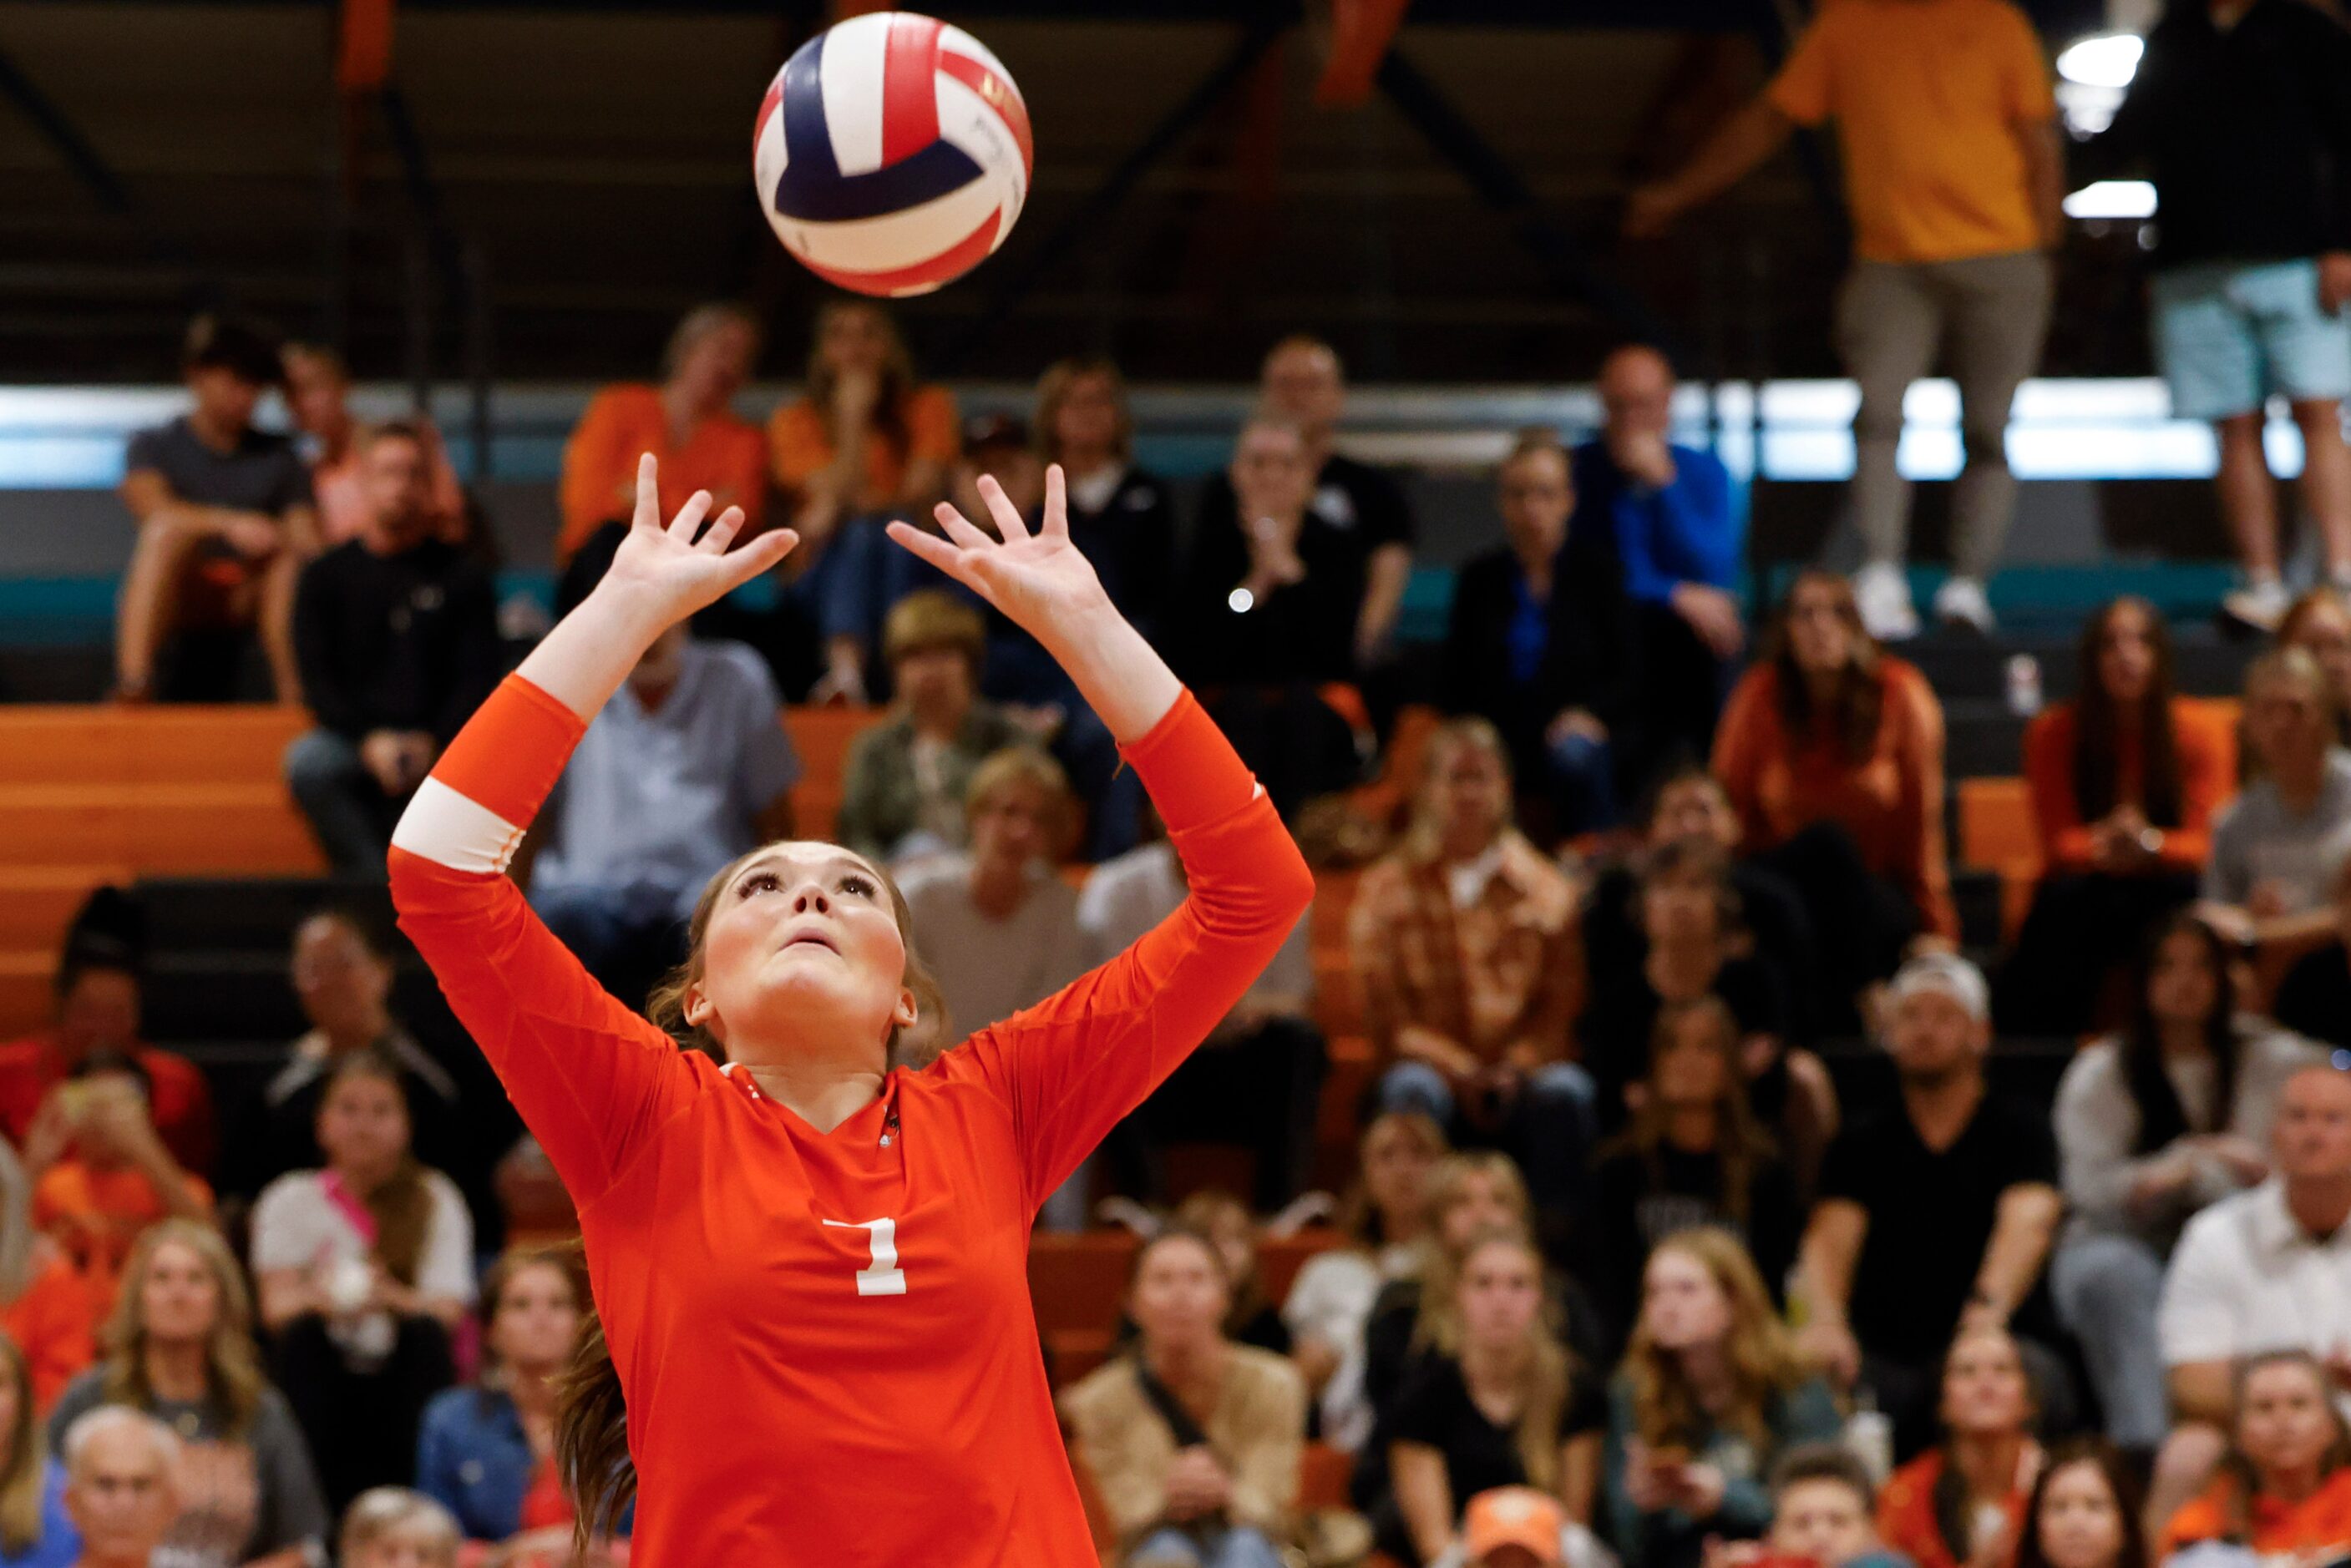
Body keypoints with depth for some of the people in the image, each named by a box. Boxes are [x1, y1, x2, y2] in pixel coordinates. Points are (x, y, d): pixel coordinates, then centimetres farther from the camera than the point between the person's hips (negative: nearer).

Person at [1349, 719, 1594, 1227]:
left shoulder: (1546, 889, 11)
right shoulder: (1387, 889, 9)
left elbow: (1559, 1008, 3)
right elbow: (1387, 1016, 0)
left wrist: (1512, 1068, -17)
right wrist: (1459, 1071, -16)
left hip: (1522, 1067, 1)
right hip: (1432, 1065, -1)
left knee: (1564, 1091, -32)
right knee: (1413, 1091, -35)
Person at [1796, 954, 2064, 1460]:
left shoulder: (2019, 1128, 9)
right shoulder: (1862, 1142, 16)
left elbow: (2027, 1223, -10)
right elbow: (1832, 1234, -1)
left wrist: (1989, 1306, -34)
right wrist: (1826, 1319, -25)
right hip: (1885, 1356, 1)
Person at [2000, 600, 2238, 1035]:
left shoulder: (2203, 728, -4)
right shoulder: (2053, 733, -3)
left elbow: (2206, 843, -9)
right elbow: (2059, 840, -5)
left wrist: (2151, 843, -32)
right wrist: (2103, 847, -30)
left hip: (2165, 882, 0)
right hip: (2087, 888, 0)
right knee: (2064, 901, -35)